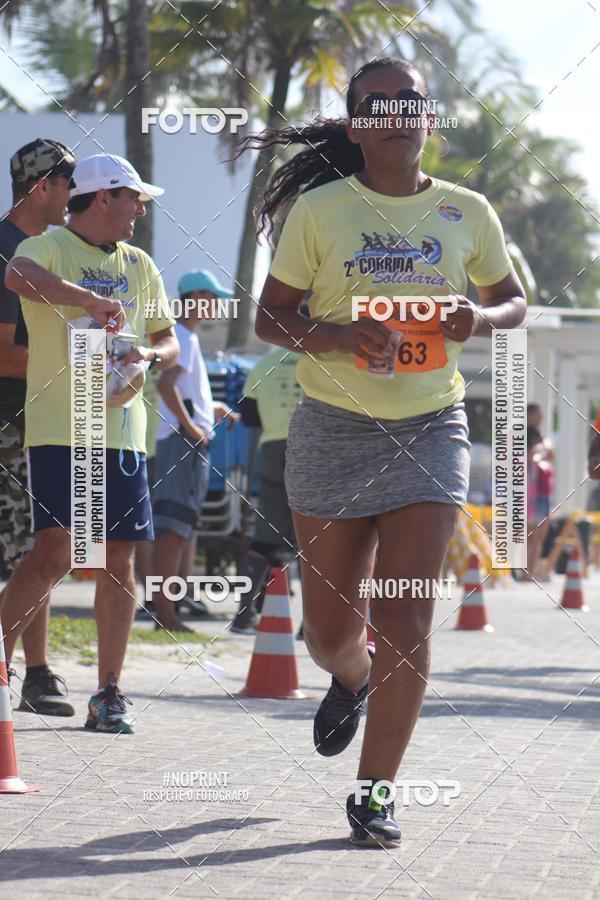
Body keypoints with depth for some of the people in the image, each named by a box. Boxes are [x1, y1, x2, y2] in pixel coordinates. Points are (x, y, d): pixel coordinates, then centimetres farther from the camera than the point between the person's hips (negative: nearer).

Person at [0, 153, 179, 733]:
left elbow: (169, 342, 20)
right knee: (54, 553, -14)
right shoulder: (48, 248, -1)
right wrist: (91, 300, -29)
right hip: (58, 428, -5)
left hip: (122, 430, 6)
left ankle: (108, 694, 8)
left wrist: (148, 354, -3)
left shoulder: (139, 265, 18)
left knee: (119, 562, 3)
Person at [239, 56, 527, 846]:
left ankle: (377, 791, 1)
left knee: (406, 617, -10)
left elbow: (513, 300, 16)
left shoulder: (467, 213, 4)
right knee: (331, 629, 7)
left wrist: (479, 319, -8)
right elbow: (269, 317, 1)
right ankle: (352, 678, 45)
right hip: (333, 426, 0)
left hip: (431, 427, 0)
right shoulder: (319, 209, -1)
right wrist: (338, 336, -19)